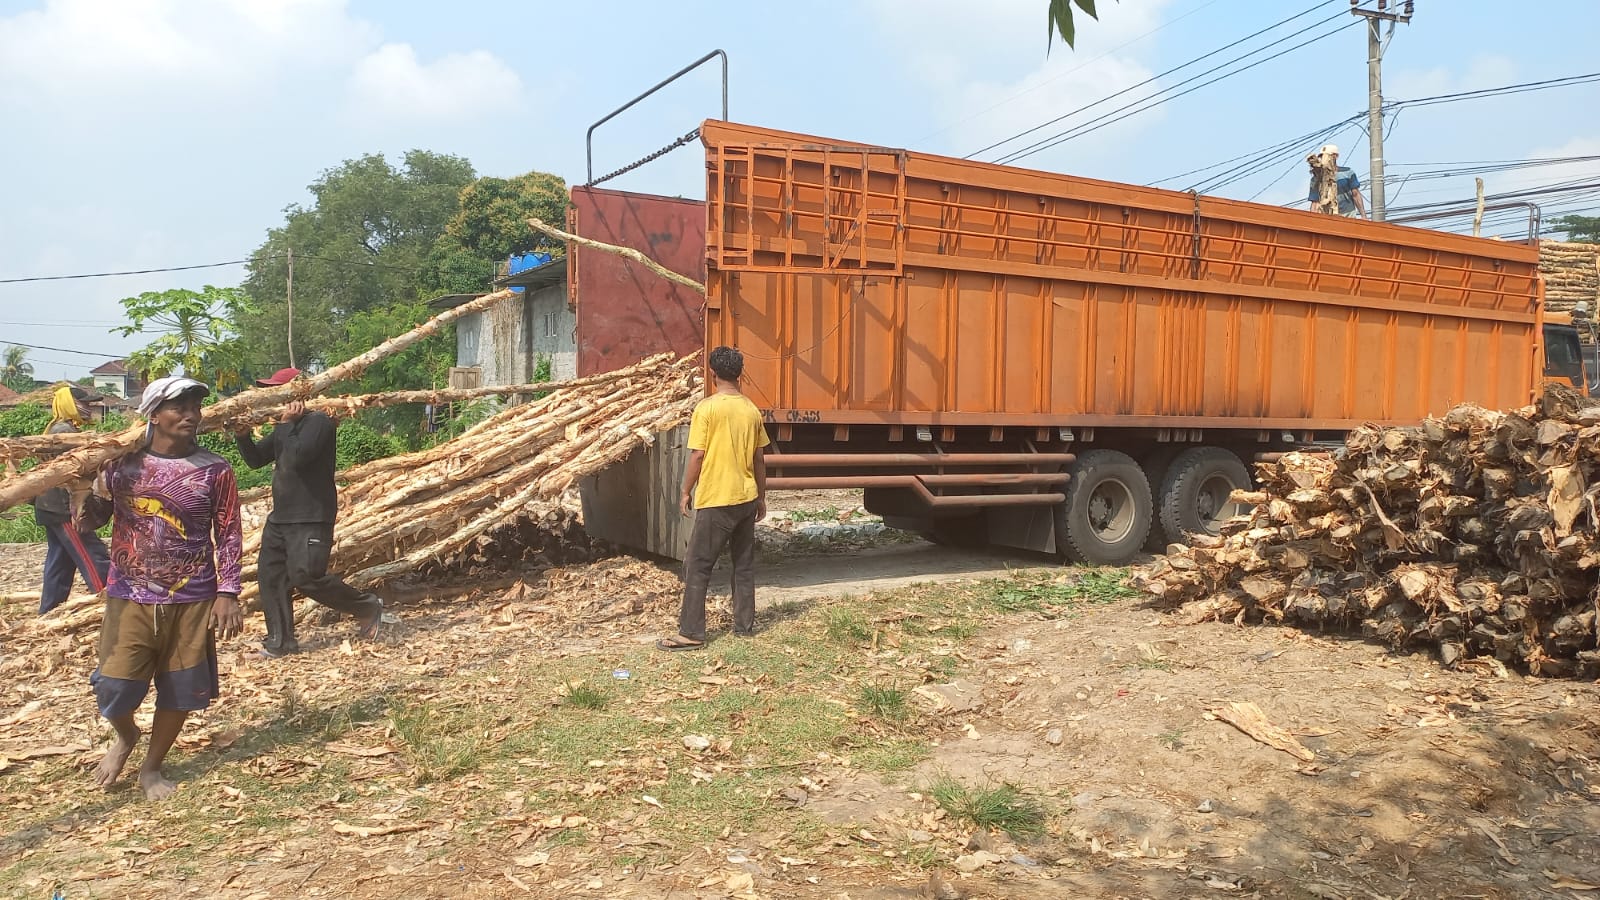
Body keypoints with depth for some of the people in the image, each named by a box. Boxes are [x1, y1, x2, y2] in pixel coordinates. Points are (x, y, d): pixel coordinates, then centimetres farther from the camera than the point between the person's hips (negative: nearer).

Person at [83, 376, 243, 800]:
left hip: (192, 601, 0)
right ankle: (125, 736, 33)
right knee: (113, 687, -2)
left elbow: (228, 535, -1)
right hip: (130, 598, 0)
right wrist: (90, 490, -13)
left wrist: (227, 594, -7)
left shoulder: (215, 470, -4)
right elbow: (92, 520, 9)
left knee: (180, 689, 7)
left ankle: (152, 766, 29)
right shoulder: (122, 462, -1)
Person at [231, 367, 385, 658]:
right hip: (280, 517, 9)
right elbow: (255, 459, 17)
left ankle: (368, 607, 4)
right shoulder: (283, 428, 16)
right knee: (269, 574, 7)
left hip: (311, 519, -9)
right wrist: (242, 436, 0)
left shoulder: (318, 422, -12)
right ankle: (281, 641, 15)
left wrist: (287, 423, -14)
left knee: (306, 577, -14)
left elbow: (298, 457, -25)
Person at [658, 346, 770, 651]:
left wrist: (686, 492, 0)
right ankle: (744, 624, 20)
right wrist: (761, 497, 18)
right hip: (746, 498, 6)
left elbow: (697, 456, -13)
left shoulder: (707, 408, -12)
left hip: (715, 500, -6)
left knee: (698, 566, 0)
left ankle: (691, 633, 1)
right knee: (744, 563, 14)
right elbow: (759, 459, 9)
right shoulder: (751, 409, 4)